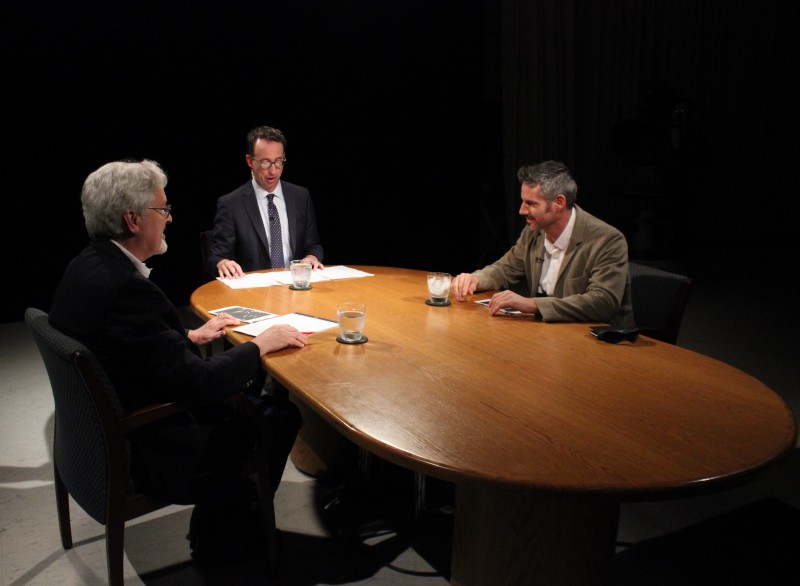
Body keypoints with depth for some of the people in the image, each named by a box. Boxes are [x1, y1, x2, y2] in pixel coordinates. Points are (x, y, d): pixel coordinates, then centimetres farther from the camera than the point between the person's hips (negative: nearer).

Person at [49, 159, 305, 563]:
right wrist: (261, 344, -16)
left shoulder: (88, 265, -1)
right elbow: (196, 383, -29)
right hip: (145, 457, -9)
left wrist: (192, 337, 9)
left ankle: (215, 516, 30)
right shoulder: (125, 287, -31)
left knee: (243, 396, 17)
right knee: (281, 418, 2)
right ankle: (223, 535, 23)